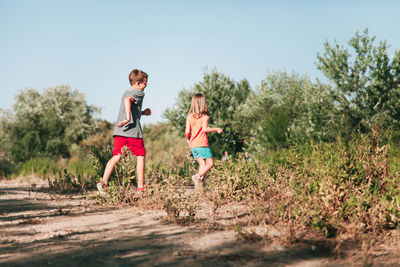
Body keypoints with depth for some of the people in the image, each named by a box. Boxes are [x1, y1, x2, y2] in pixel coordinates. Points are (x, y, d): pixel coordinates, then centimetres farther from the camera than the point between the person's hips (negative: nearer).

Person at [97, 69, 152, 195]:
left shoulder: (125, 92, 24)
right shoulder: (139, 93, -1)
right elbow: (128, 100, -23)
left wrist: (142, 112, 30)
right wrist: (128, 118, -30)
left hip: (119, 132, 7)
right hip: (133, 131, -6)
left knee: (116, 157, 1)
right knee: (140, 156, 6)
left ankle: (103, 181, -15)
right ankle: (140, 187, 8)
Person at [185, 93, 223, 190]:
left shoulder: (189, 116, 6)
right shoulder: (205, 116, -6)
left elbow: (187, 131, 2)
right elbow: (204, 129, -18)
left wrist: (188, 139, 21)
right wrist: (216, 129, -5)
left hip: (193, 145, 5)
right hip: (202, 144, -5)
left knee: (202, 164, 10)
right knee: (210, 163, 4)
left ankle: (201, 185, -3)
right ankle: (198, 176, -18)